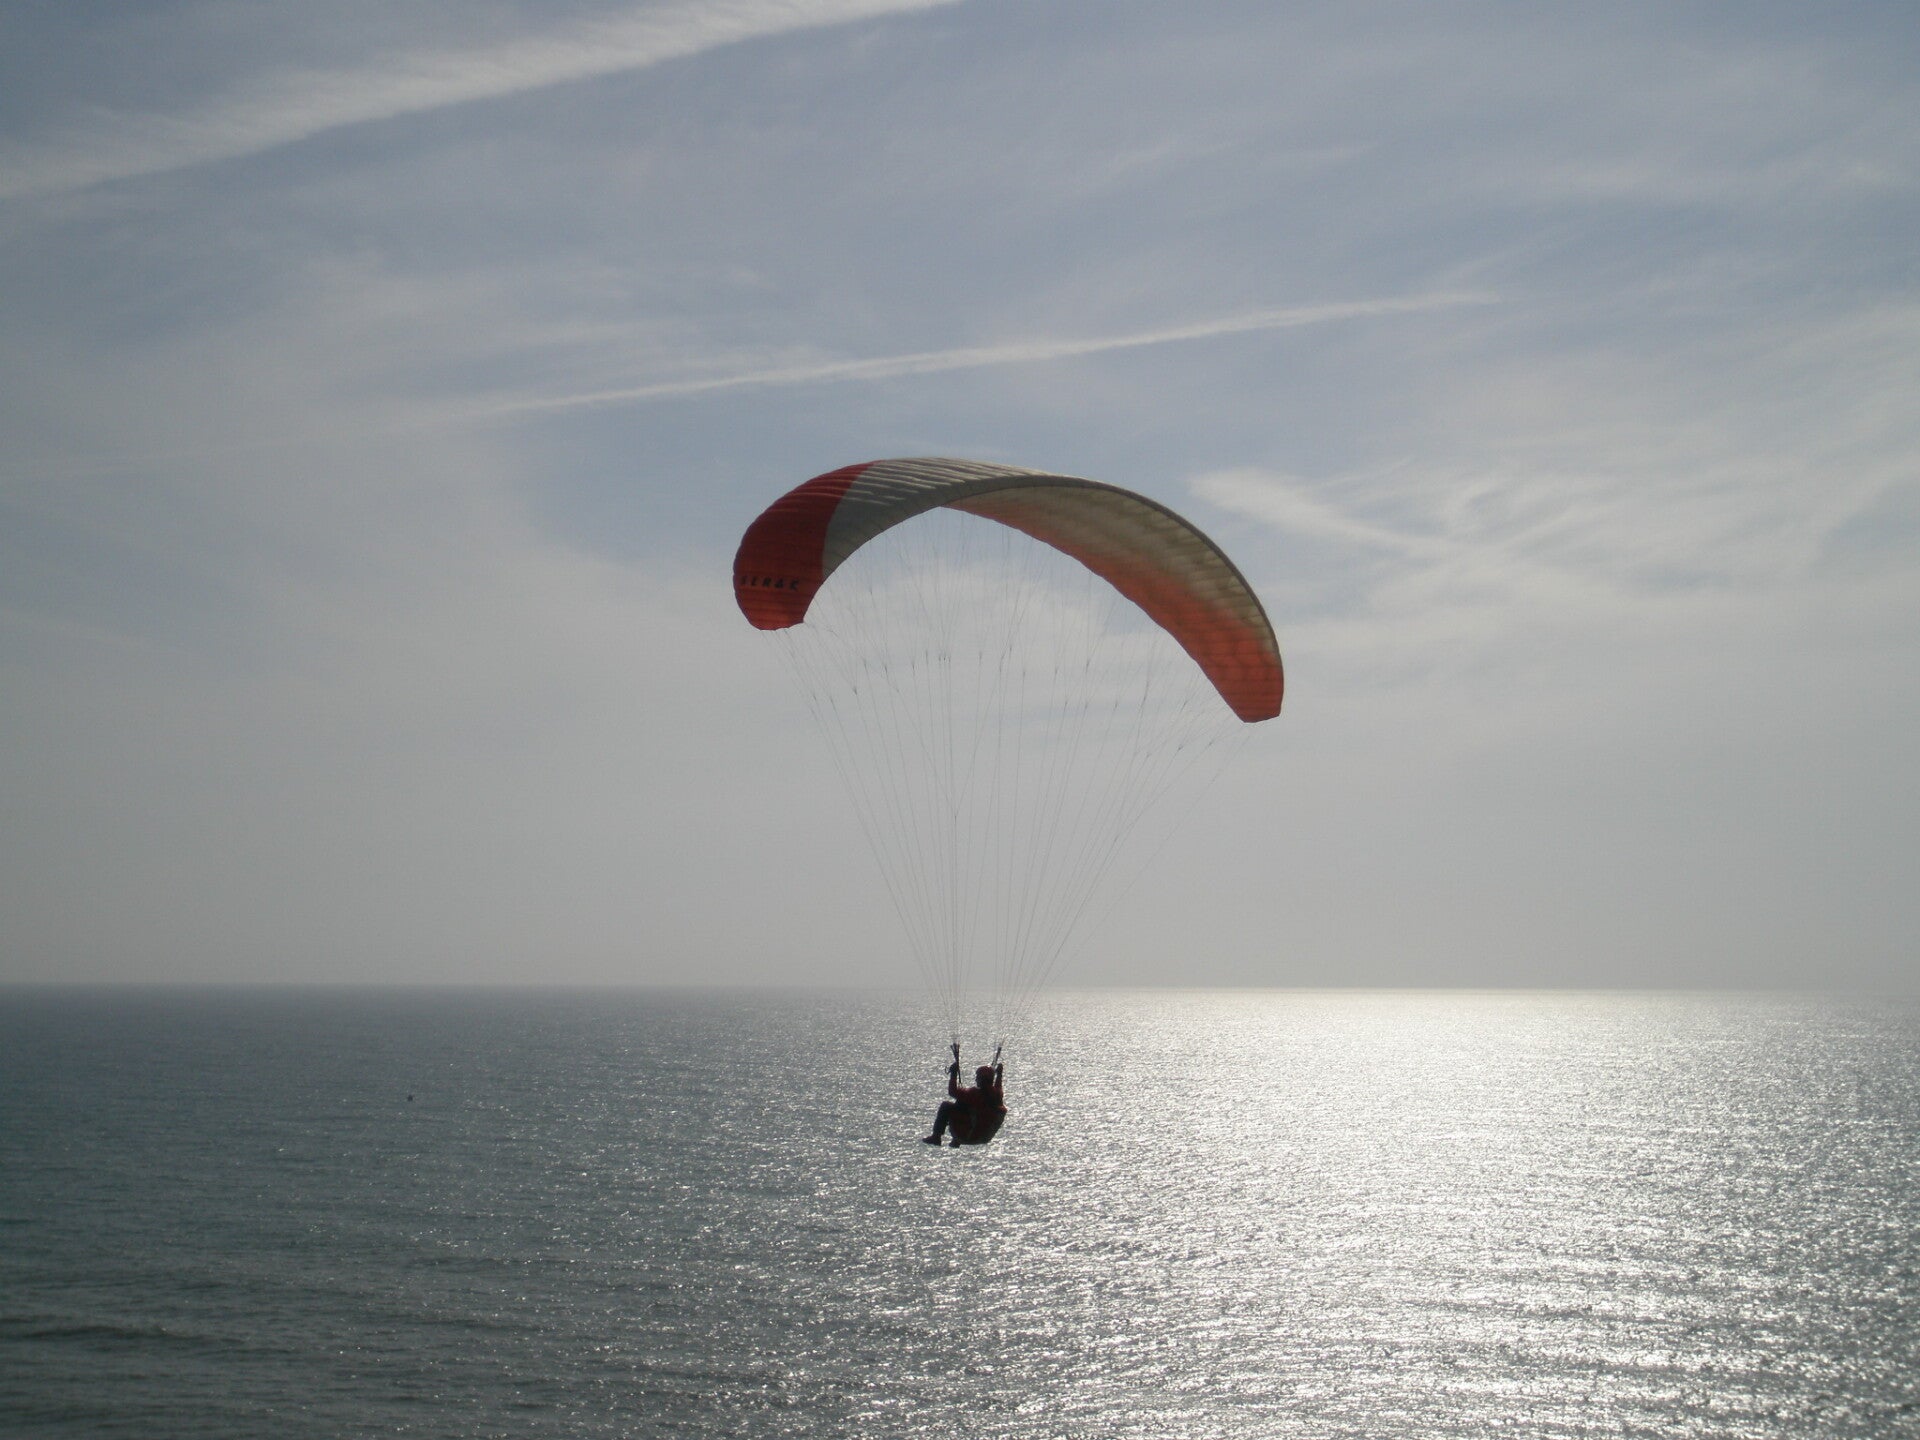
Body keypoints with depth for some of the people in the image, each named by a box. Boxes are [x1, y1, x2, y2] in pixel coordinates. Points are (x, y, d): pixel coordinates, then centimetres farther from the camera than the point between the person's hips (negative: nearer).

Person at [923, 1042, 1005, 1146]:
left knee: (946, 1105, 5)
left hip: (967, 1136, -6)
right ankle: (956, 1142, 40)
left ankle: (936, 1137, 8)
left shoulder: (973, 1093, -24)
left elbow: (952, 1091, -19)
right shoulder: (998, 1094, -7)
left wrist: (954, 1073, -10)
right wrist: (999, 1074, 30)